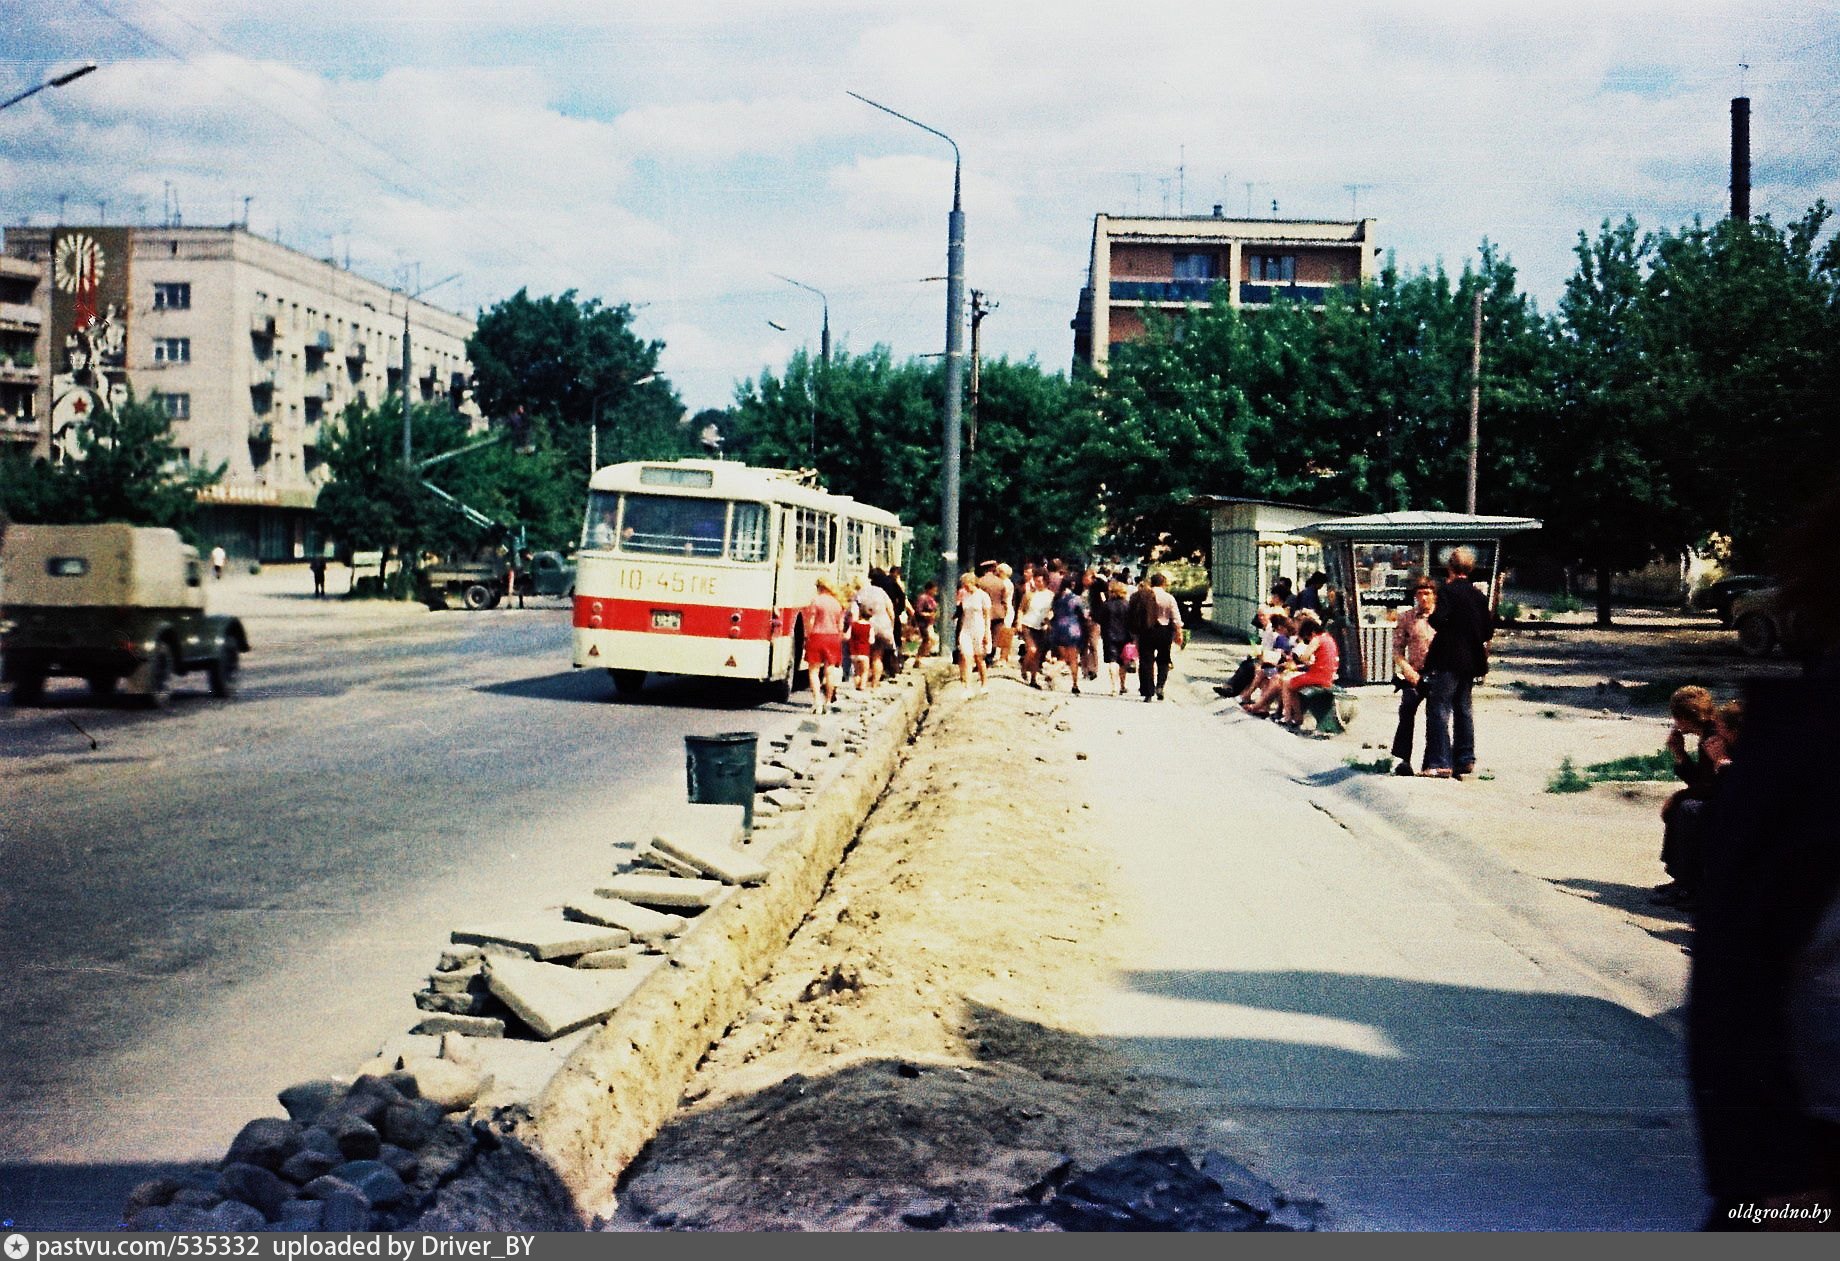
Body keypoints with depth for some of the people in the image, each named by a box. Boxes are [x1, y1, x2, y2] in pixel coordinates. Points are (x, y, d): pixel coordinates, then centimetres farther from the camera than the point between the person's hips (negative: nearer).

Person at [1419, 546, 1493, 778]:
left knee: (1439, 708, -6)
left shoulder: (1448, 590, -11)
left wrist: (1430, 618, -1)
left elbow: (1438, 620, -22)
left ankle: (1440, 763, -12)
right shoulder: (1479, 596, 9)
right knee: (1463, 709, 15)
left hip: (1447, 659, -7)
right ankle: (1466, 759, 17)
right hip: (1471, 661, 7)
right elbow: (1489, 630, 10)